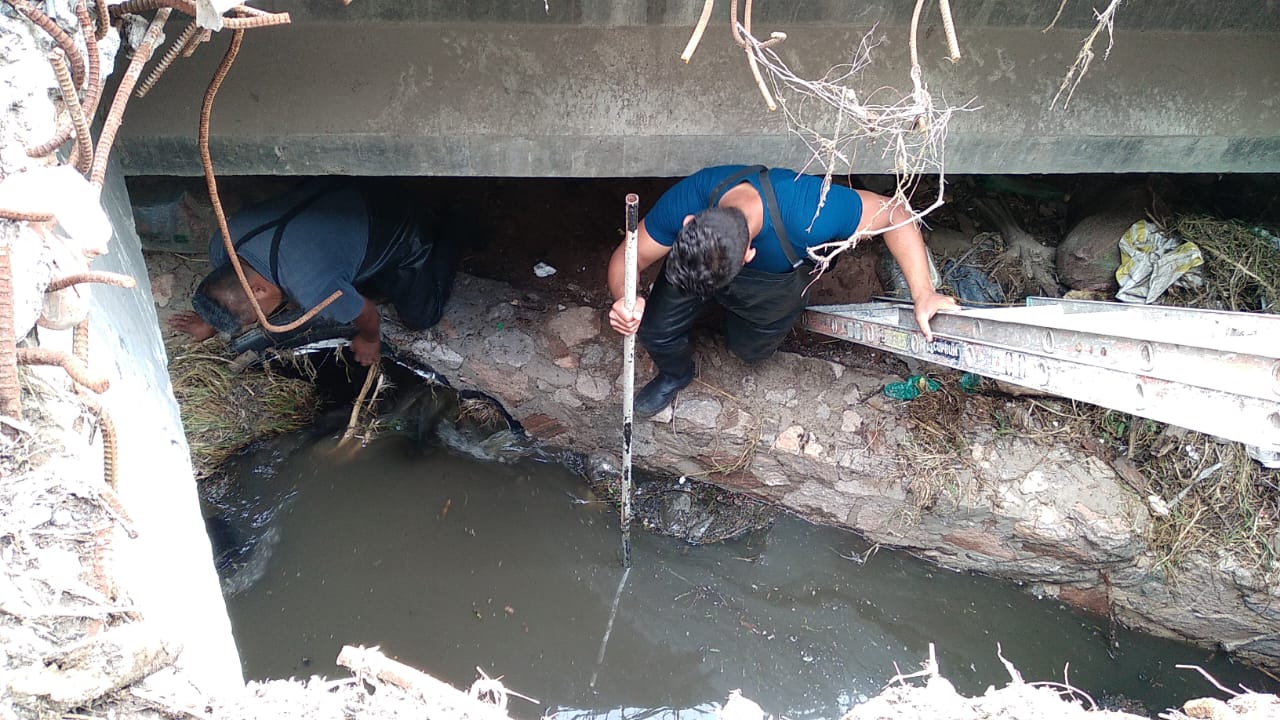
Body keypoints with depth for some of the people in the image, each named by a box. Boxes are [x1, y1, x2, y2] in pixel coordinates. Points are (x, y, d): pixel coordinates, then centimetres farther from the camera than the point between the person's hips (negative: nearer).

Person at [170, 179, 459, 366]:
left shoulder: (313, 289, -43)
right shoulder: (222, 245, -21)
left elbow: (366, 314, -22)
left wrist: (370, 339, -2)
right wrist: (211, 322, 15)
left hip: (400, 227, -6)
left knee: (419, 317, 10)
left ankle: (443, 246, 28)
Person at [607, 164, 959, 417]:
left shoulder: (809, 214, -47)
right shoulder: (683, 201, -41)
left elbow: (895, 214, -32)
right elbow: (628, 257, -29)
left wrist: (923, 294, -38)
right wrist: (624, 299, -52)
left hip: (778, 281, 0)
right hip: (692, 259, 1)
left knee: (749, 349, 12)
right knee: (656, 329, -10)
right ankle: (675, 374, 26)